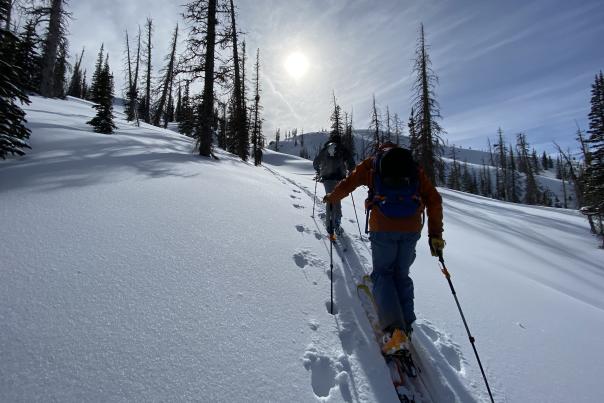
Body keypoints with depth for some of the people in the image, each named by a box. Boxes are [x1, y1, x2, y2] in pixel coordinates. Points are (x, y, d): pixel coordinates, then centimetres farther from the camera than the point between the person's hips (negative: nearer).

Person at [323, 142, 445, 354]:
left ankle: (394, 330, -6)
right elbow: (434, 200, 11)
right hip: (412, 229, 3)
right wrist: (435, 234, 12)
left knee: (383, 273, 9)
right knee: (402, 275, 17)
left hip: (383, 228, -2)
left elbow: (348, 184, 13)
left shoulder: (372, 163, 14)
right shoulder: (415, 168, 19)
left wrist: (331, 197, 33)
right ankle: (406, 327, 15)